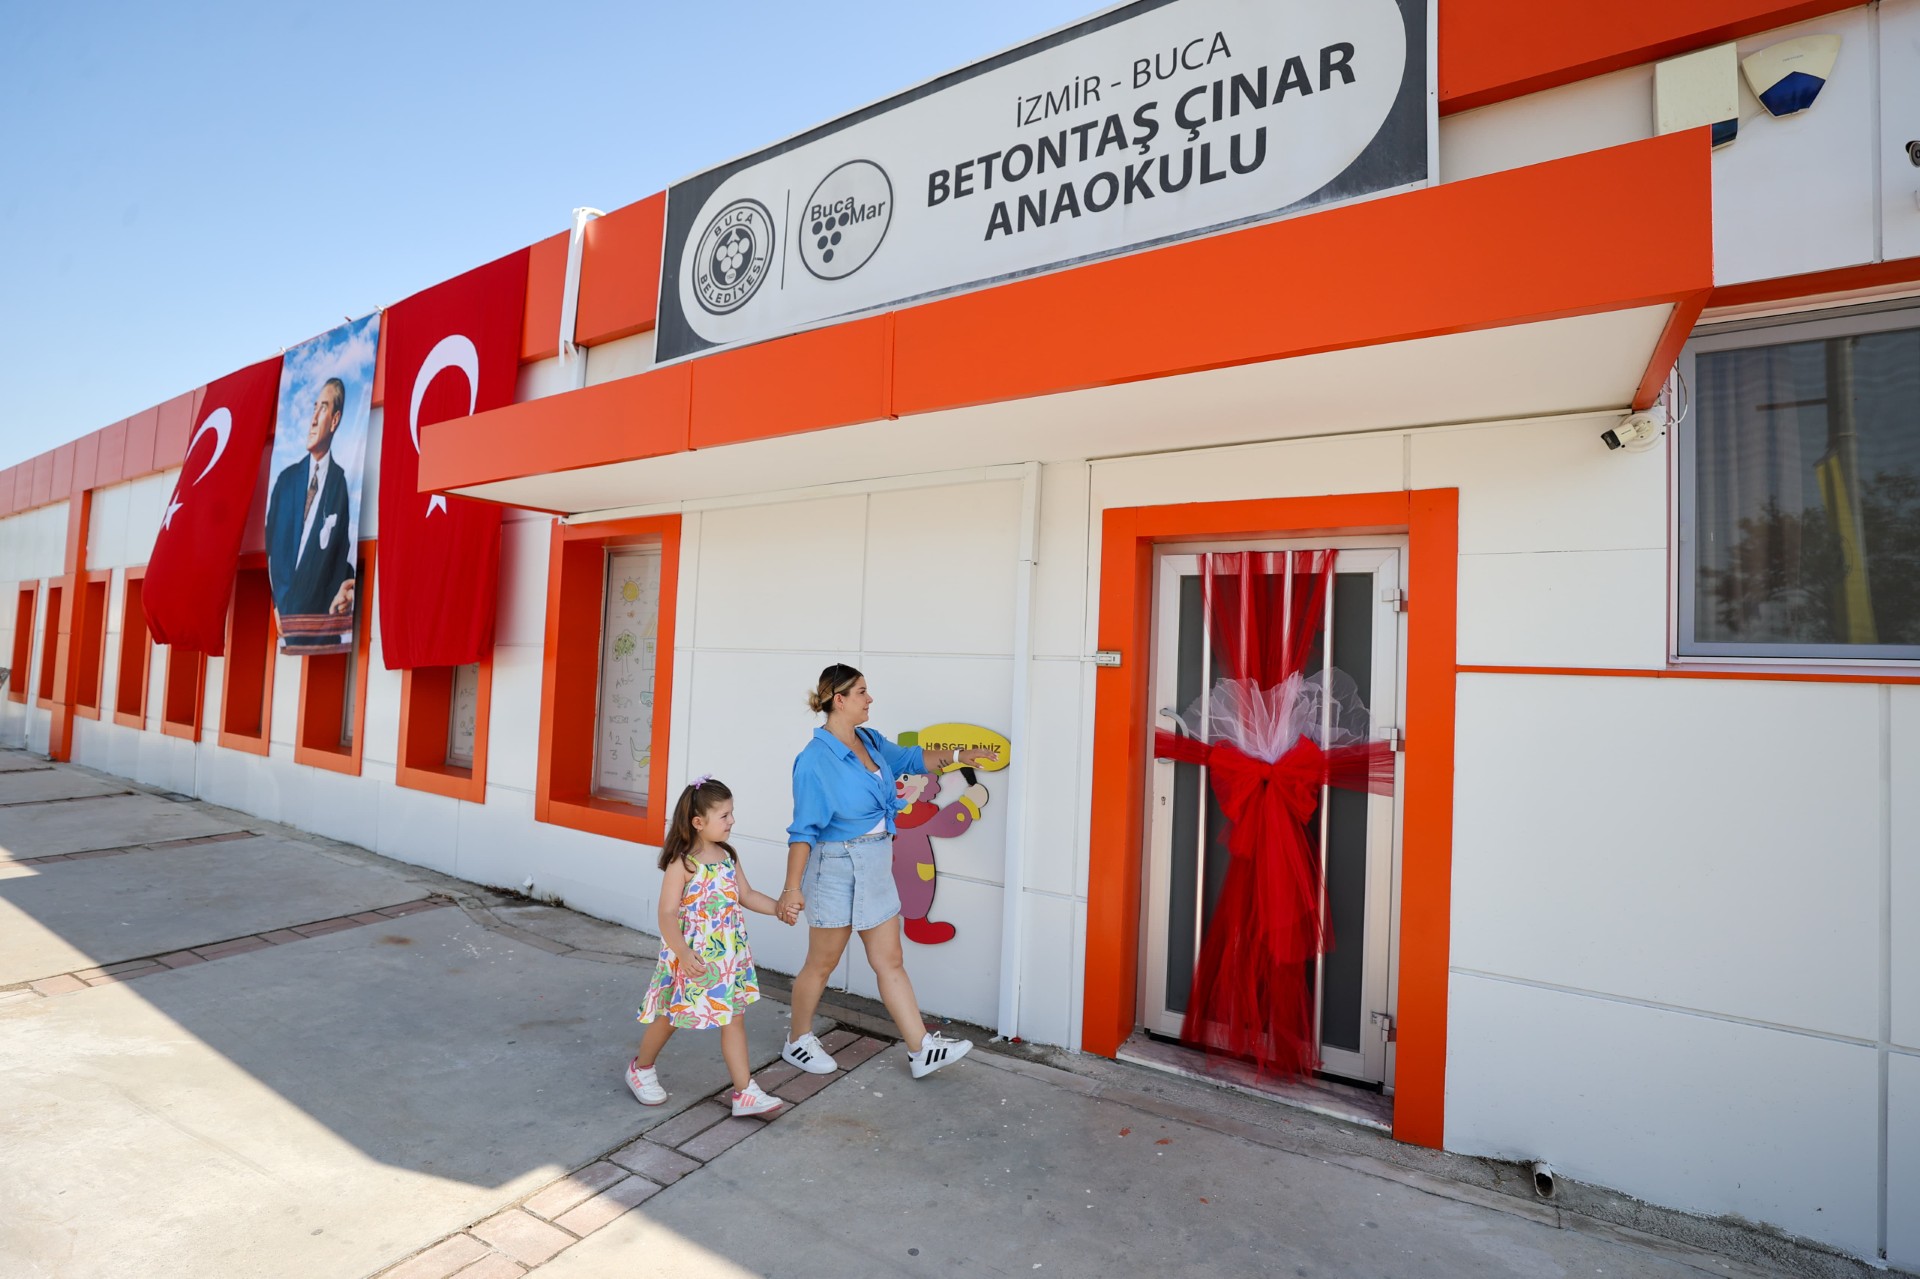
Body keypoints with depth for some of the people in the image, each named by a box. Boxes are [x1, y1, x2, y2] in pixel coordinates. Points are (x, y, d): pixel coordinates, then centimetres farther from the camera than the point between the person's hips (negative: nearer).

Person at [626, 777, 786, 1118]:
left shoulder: (728, 856, 2)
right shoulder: (682, 864, -19)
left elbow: (746, 895, 11)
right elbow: (667, 914, -22)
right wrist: (683, 954, -31)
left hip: (728, 956, 6)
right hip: (692, 957, -6)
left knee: (734, 1017, 7)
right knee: (670, 1017, 15)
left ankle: (745, 1093, 13)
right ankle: (641, 1068, 42)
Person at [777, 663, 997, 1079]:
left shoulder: (871, 740, 3)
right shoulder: (815, 760, -19)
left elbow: (909, 758, 19)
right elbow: (804, 830, -19)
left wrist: (958, 756, 9)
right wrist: (792, 888, -21)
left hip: (876, 866, 7)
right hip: (836, 869, -7)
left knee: (890, 962, 12)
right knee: (822, 964, 11)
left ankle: (921, 1050, 19)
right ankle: (798, 1042, 34)